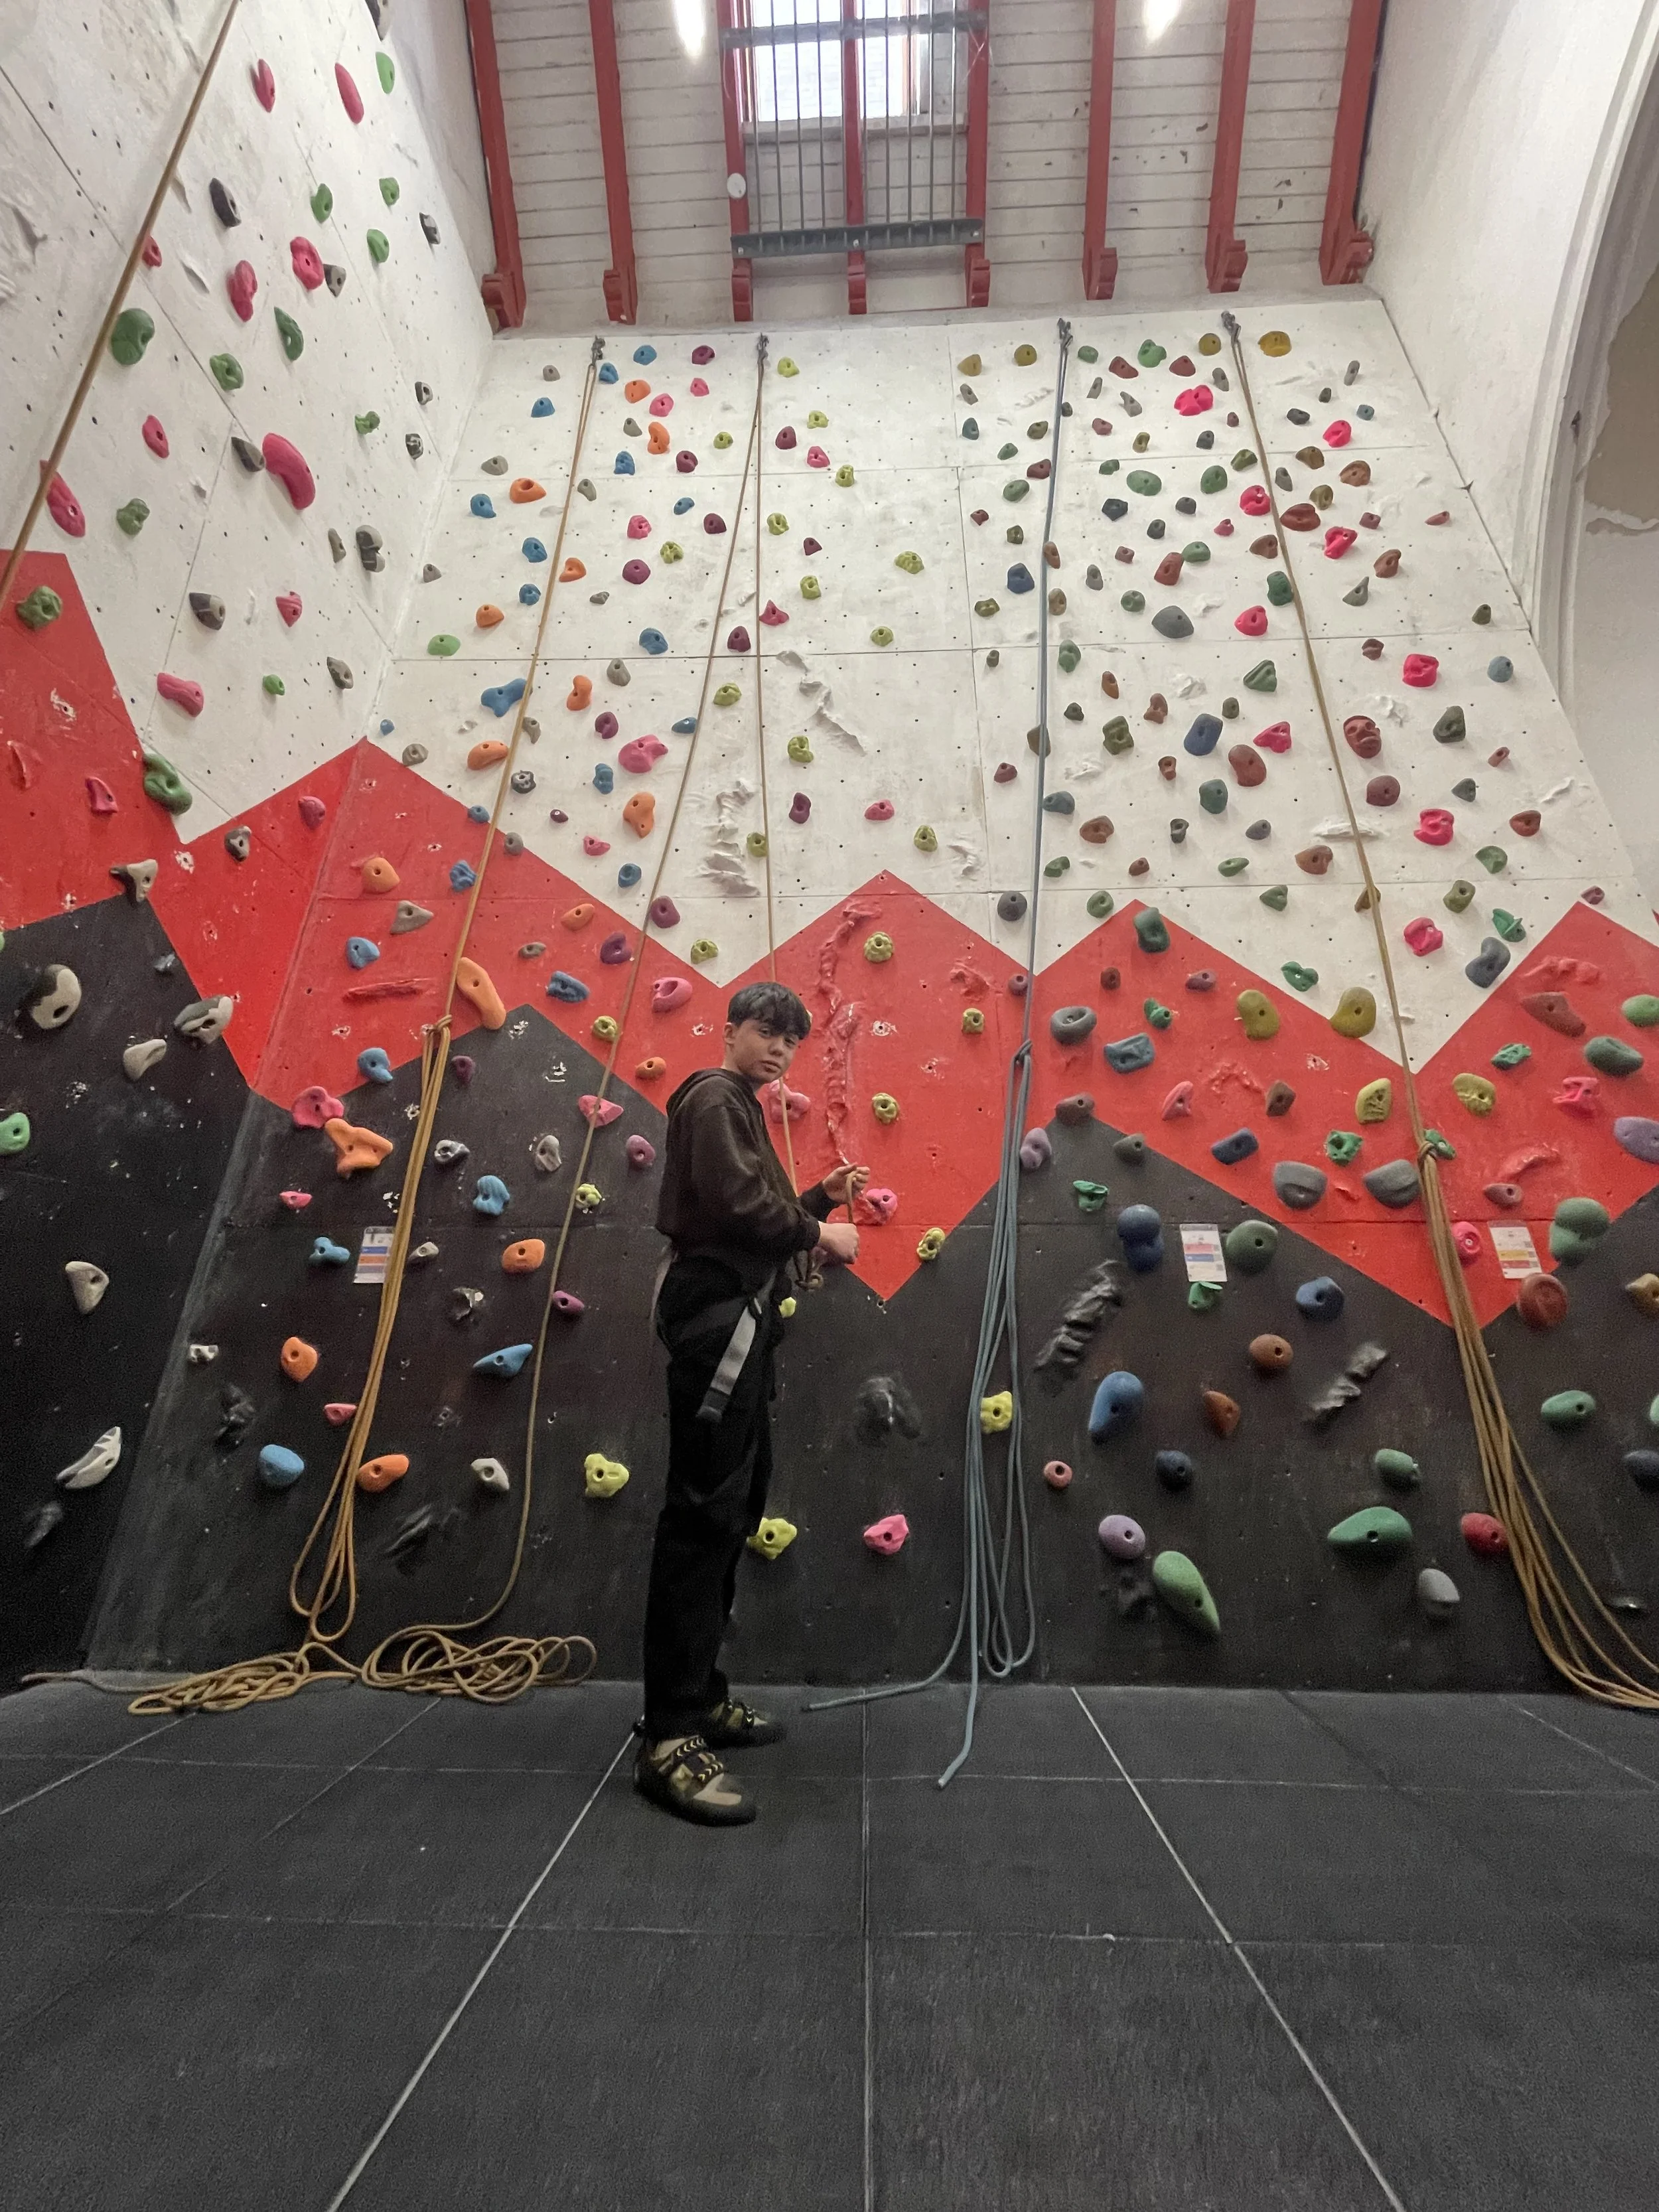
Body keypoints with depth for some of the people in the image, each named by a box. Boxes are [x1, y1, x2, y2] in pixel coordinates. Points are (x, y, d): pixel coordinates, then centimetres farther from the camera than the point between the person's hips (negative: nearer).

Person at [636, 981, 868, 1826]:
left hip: (738, 1316, 11)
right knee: (704, 1513, -11)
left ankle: (700, 1695, 25)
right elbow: (735, 1205, -21)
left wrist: (819, 1198, 13)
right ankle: (669, 1741, -5)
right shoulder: (714, 1098, -6)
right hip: (718, 1314, -11)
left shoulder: (741, 1108, 25)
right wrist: (820, 1233, -9)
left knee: (731, 1510, 14)